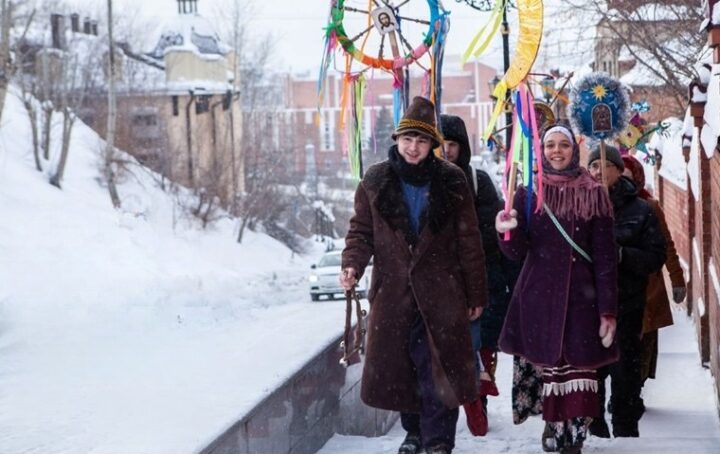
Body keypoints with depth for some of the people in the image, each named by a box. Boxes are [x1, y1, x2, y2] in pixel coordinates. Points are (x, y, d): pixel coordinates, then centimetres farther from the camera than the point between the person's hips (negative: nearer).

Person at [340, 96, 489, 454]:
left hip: (441, 293, -2)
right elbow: (361, 231, 7)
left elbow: (469, 241, 4)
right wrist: (352, 264, -14)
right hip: (393, 291, 2)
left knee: (439, 369, -8)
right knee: (398, 368, 8)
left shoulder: (451, 181, 2)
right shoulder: (375, 181, 5)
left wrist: (476, 294, 4)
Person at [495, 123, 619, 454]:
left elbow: (605, 257, 4)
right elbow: (517, 251, 1)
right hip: (539, 297, 1)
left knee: (580, 375, -7)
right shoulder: (528, 193, 8)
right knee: (549, 371, -3)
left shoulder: (593, 194, 6)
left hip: (581, 298, 0)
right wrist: (508, 232, -22)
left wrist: (608, 311, -2)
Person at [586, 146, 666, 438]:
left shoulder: (640, 211, 3)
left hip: (626, 307, -1)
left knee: (625, 372, 3)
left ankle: (626, 431, 13)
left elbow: (655, 258, -1)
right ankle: (594, 431, 16)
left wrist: (621, 254, -15)